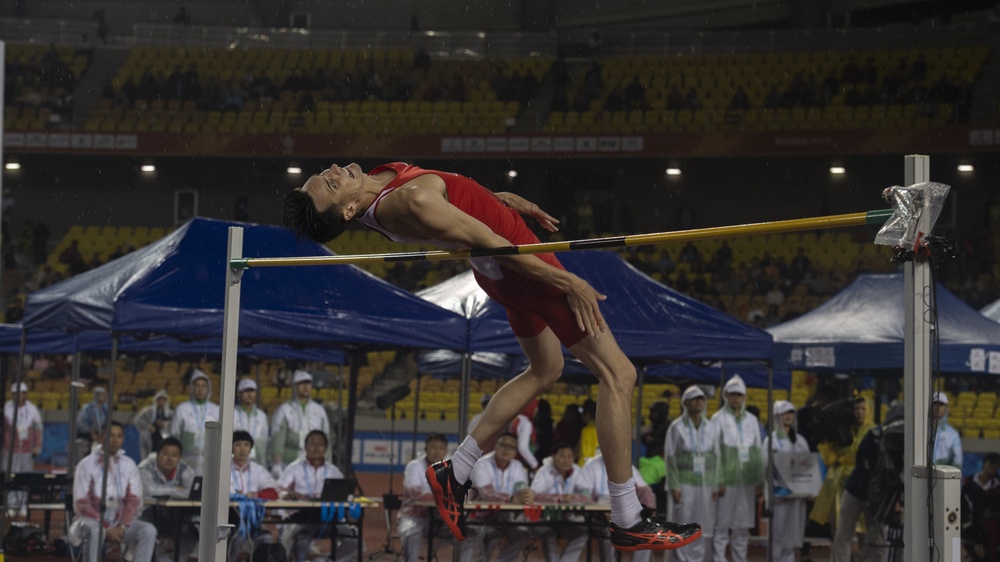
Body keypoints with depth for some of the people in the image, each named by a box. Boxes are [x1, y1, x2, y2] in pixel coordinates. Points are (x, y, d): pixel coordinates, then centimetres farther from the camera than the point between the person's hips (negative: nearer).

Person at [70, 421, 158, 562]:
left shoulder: (129, 465, 6)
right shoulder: (87, 464, -4)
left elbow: (133, 501, 3)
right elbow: (81, 504, -8)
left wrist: (122, 527, -15)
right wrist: (106, 529, -18)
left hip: (120, 520, 3)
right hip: (92, 520, -3)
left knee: (149, 531, -25)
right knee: (94, 530, -39)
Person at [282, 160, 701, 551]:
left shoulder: (379, 179, -7)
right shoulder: (410, 200, -33)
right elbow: (492, 243, -27)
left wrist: (500, 197, 19)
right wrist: (568, 283, -21)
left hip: (499, 271, 9)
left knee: (544, 370, 28)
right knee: (617, 374, -1)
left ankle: (455, 473, 28)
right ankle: (628, 523, 2)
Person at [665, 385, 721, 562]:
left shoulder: (711, 428, 9)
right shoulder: (676, 427, -2)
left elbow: (716, 457, 10)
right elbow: (670, 457, -3)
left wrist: (716, 485, 4)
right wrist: (674, 486, -9)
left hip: (705, 484, 3)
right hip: (684, 482, -3)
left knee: (703, 528, 2)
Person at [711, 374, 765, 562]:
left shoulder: (751, 420, 13)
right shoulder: (718, 419, 0)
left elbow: (758, 450, 14)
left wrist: (760, 479, 7)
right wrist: (718, 481, -11)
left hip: (747, 481, 4)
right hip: (727, 480, -4)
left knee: (743, 526, 8)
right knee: (721, 525, -4)